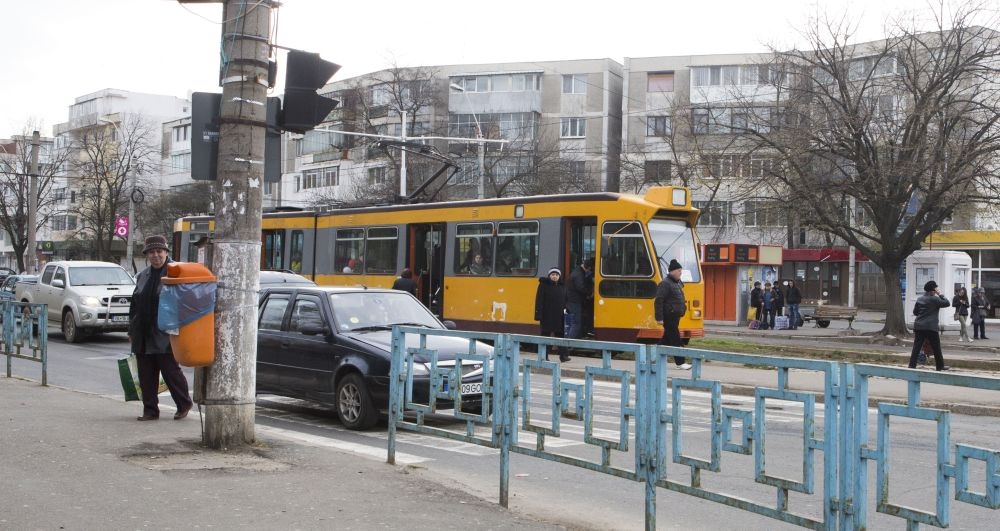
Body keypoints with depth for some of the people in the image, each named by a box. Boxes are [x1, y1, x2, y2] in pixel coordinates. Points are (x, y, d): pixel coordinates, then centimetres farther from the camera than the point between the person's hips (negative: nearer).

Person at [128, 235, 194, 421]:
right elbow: (134, 304, 19)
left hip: (164, 334, -6)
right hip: (143, 335, 6)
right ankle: (150, 410, 16)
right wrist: (132, 330, 15)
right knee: (146, 375, 8)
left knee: (170, 370, 0)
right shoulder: (143, 276, 14)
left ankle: (184, 404, 18)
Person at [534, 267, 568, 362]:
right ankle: (544, 356, 9)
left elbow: (565, 300, 15)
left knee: (561, 334, 5)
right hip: (547, 316, -4)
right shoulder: (544, 285, -6)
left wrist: (565, 309, 2)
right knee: (546, 335, 4)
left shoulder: (562, 286, 10)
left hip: (559, 316, 4)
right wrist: (539, 315, -15)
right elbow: (539, 301, -10)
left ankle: (562, 355, 10)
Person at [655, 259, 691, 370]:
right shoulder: (665, 284, -15)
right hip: (669, 317, -10)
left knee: (666, 338, 14)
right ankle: (680, 362, -2)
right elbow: (658, 301, -19)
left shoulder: (678, 283, 14)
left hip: (675, 316, 10)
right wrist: (659, 318, -22)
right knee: (675, 340, -6)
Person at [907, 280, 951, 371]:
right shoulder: (934, 299, -9)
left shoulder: (920, 299, 11)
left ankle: (912, 365, -3)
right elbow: (947, 303, -4)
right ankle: (940, 366, 16)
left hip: (918, 326, 5)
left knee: (916, 348, 2)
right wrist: (940, 295, 3)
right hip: (930, 327, -5)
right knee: (936, 348, 8)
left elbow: (915, 312, 18)